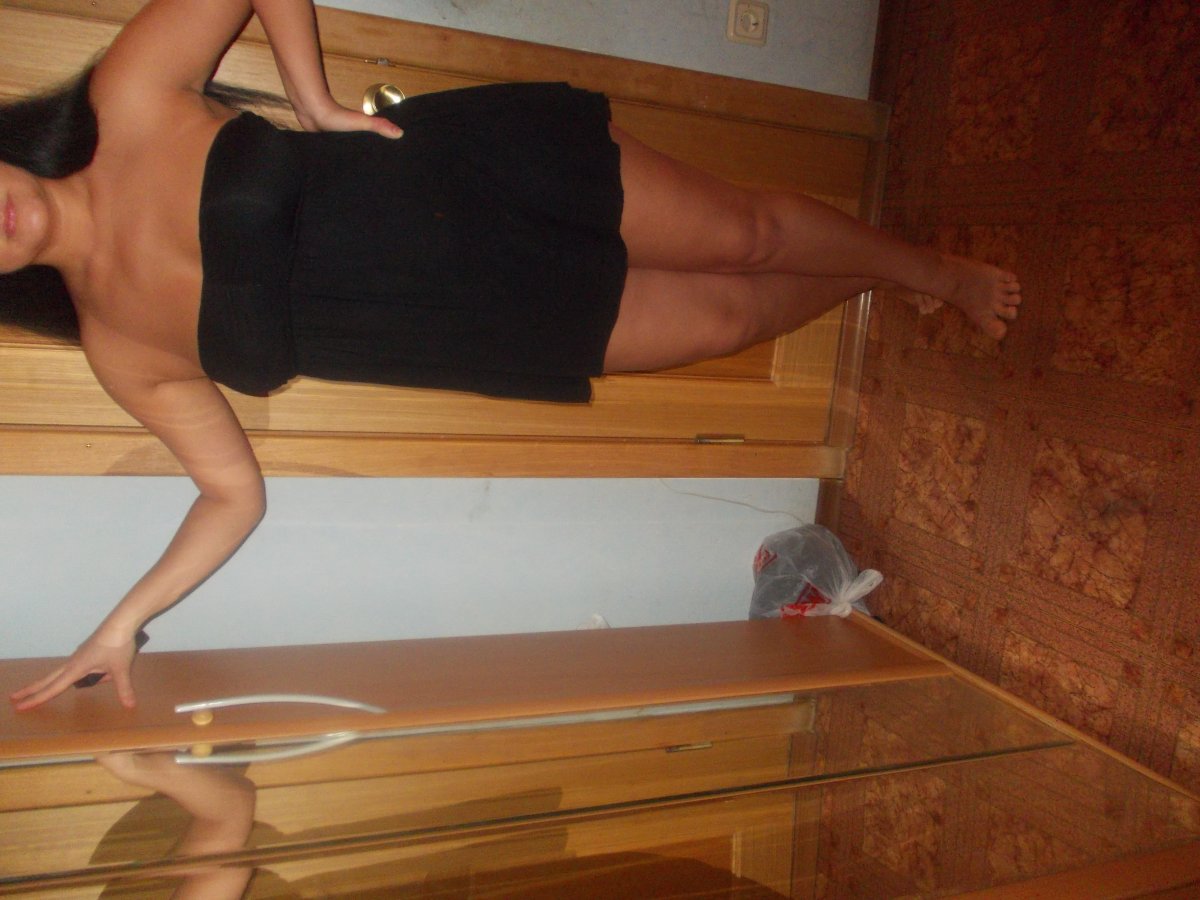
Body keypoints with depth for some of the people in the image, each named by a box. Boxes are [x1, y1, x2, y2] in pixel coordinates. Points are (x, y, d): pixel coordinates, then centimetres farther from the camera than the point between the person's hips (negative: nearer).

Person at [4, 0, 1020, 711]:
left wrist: (317, 104, -13)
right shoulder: (120, 351, 1)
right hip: (501, 319, 2)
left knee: (745, 232, 1)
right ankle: (876, 276, 38)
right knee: (724, 314, 4)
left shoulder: (126, 100, -8)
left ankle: (941, 271, 34)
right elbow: (235, 494, 3)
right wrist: (123, 620, -2)